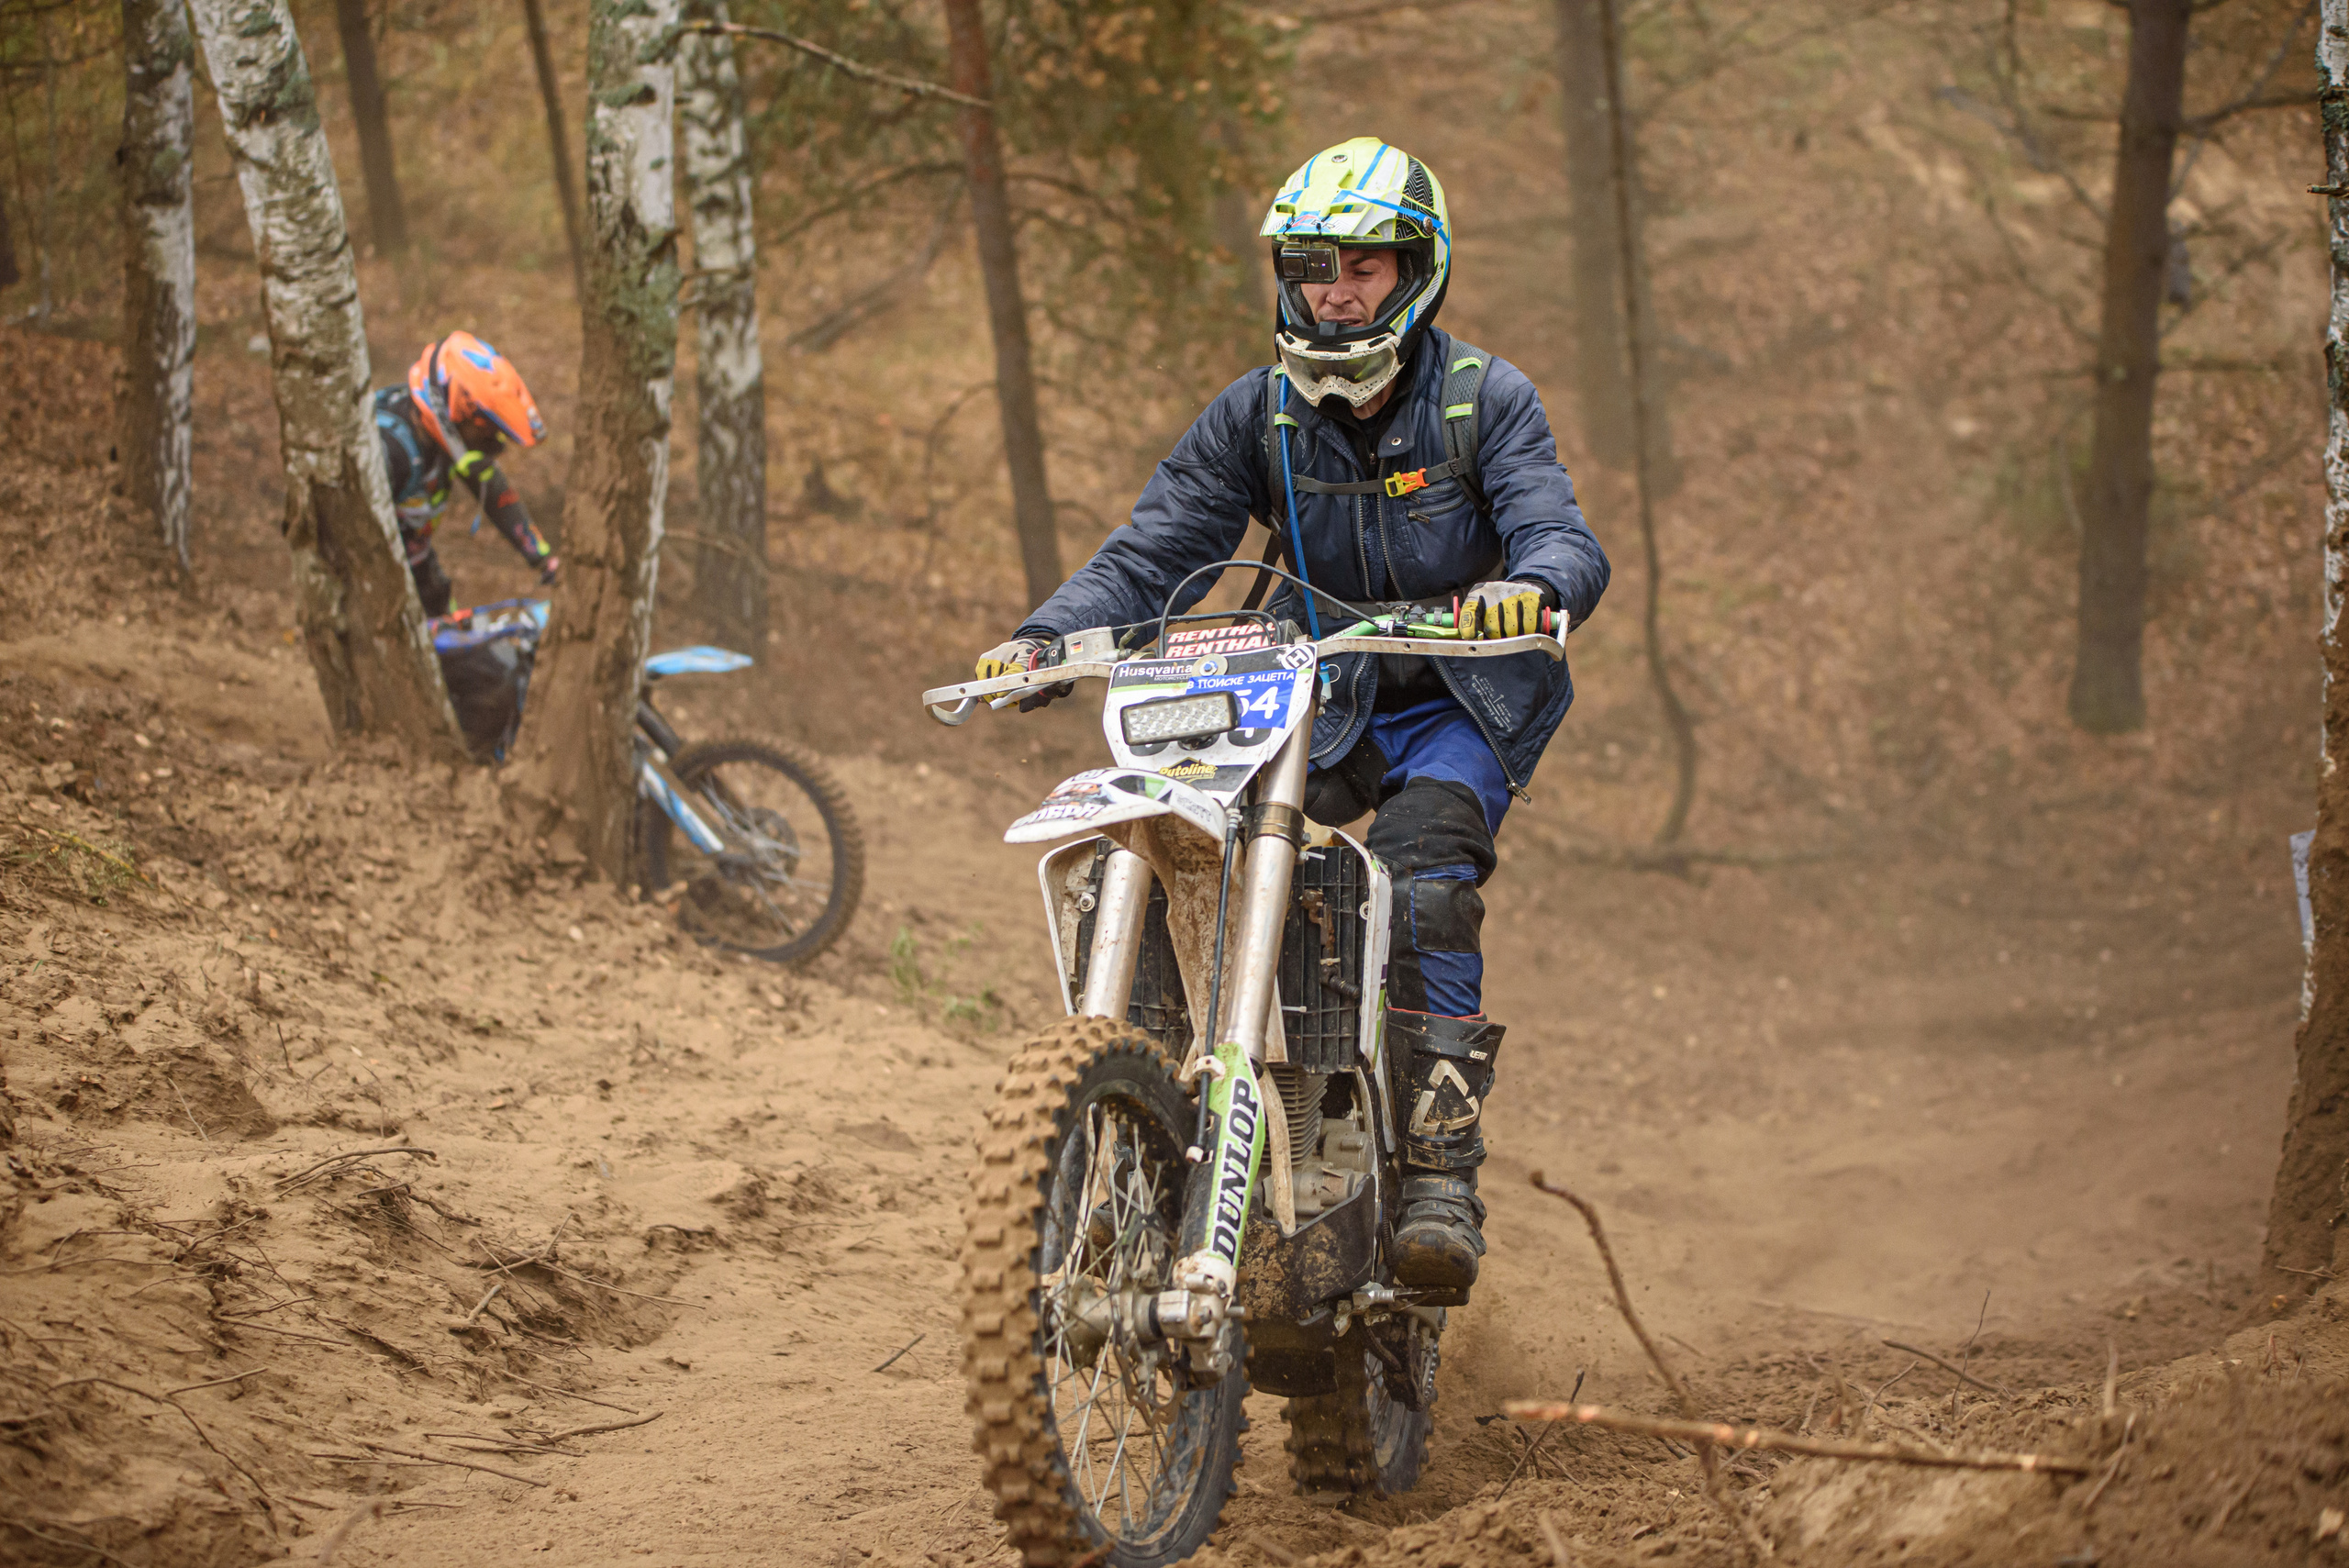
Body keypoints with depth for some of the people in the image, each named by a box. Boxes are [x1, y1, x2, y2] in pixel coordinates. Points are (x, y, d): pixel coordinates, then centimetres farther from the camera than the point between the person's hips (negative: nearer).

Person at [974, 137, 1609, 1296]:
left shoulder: (1485, 402, -8)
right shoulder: (1255, 418, 0)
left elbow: (1562, 538, -20)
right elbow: (1151, 553, -6)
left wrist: (1534, 584, -46)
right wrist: (1044, 637, -24)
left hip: (1459, 700, -4)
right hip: (1314, 699, 4)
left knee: (1422, 866, -32)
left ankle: (1441, 1170, -32)